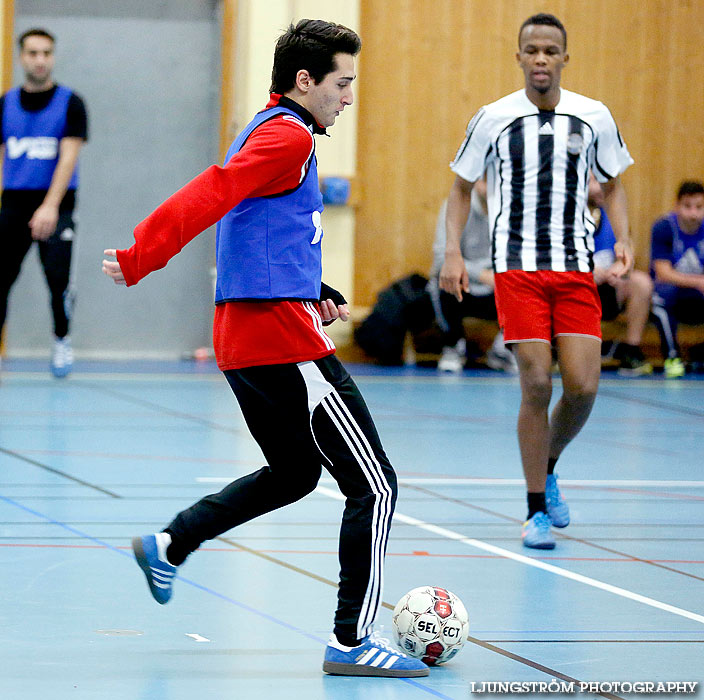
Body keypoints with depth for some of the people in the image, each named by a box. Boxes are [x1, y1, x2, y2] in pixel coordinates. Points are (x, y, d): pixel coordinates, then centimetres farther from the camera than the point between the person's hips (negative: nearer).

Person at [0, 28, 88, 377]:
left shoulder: (70, 103, -1)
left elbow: (69, 156, -9)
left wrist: (50, 206, -21)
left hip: (55, 206, -3)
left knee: (58, 277, -17)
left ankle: (62, 341, 6)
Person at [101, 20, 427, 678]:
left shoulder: (268, 131, 19)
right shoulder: (288, 136, -12)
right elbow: (213, 196, -24)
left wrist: (316, 293, 20)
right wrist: (141, 259, -31)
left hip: (242, 337, 10)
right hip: (284, 335, -10)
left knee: (293, 473, 27)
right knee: (373, 486, -5)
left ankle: (169, 545, 26)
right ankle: (351, 641, -4)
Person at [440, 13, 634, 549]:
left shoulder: (595, 118, 4)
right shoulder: (494, 119, 0)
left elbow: (613, 184, 17)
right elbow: (462, 188, 11)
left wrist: (622, 240, 0)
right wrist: (453, 252, -1)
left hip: (576, 268, 2)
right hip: (518, 267, -2)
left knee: (583, 386, -8)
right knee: (536, 384, -9)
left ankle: (549, 469, 23)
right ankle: (537, 509, 3)